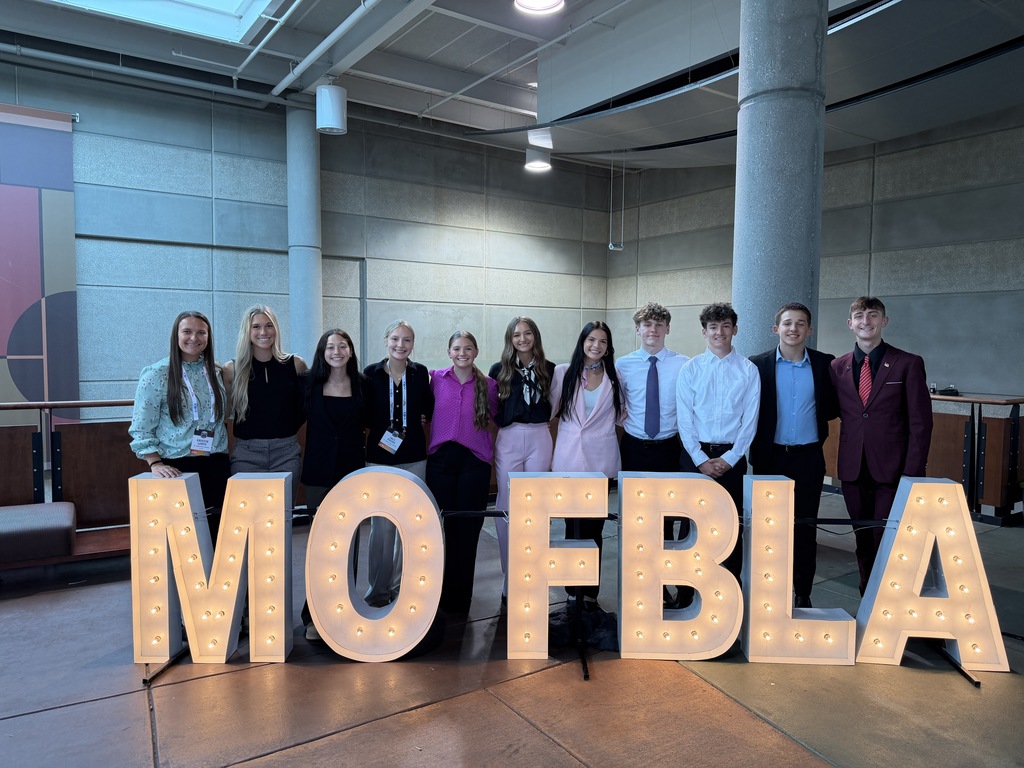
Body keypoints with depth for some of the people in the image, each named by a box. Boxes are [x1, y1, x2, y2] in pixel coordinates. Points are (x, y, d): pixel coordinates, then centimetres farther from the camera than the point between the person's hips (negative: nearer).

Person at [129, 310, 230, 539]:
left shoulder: (216, 372, 10)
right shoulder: (156, 374, -2)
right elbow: (141, 430, -3)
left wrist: (224, 456, 8)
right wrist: (155, 464, -14)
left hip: (215, 467, 4)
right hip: (176, 468, -3)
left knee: (216, 530, 2)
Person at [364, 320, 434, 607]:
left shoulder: (421, 373, 2)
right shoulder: (371, 373, -2)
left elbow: (429, 407, 13)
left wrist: (423, 418, -2)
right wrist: (375, 429, -9)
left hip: (413, 457, 2)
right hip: (379, 457, -2)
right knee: (382, 525, -1)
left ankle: (399, 583, 25)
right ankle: (378, 587, 16)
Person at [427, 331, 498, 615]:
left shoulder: (488, 384, 2)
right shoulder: (435, 379, 2)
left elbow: (494, 417, 14)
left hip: (474, 462, 0)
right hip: (441, 459, 0)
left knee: (467, 528, 4)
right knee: (443, 527, 2)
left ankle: (460, 599, 19)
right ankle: (445, 593, 19)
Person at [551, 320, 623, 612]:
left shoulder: (614, 377, 7)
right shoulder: (563, 373, 3)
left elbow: (621, 413, 16)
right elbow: (550, 409, 7)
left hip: (601, 459, 1)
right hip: (569, 458, -1)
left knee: (594, 528, 3)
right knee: (574, 526, 3)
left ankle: (590, 593, 13)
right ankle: (573, 591, 15)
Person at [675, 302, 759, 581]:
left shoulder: (748, 370, 1)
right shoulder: (690, 369, 1)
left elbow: (750, 420, -1)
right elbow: (684, 419, -2)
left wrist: (729, 459, -8)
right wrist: (701, 460, -9)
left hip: (732, 457, 0)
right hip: (694, 454, 0)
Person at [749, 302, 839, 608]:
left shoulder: (825, 364, 1)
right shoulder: (757, 365, -2)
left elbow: (835, 407, 10)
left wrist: (814, 417, -2)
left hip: (808, 457, 1)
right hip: (770, 457, 0)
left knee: (805, 526, 8)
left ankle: (803, 593, 21)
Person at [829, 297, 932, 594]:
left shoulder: (909, 364, -3)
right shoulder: (838, 367, 7)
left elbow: (920, 422, -4)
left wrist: (912, 472, -9)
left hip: (890, 469, -3)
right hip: (852, 469, 3)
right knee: (863, 541, 12)